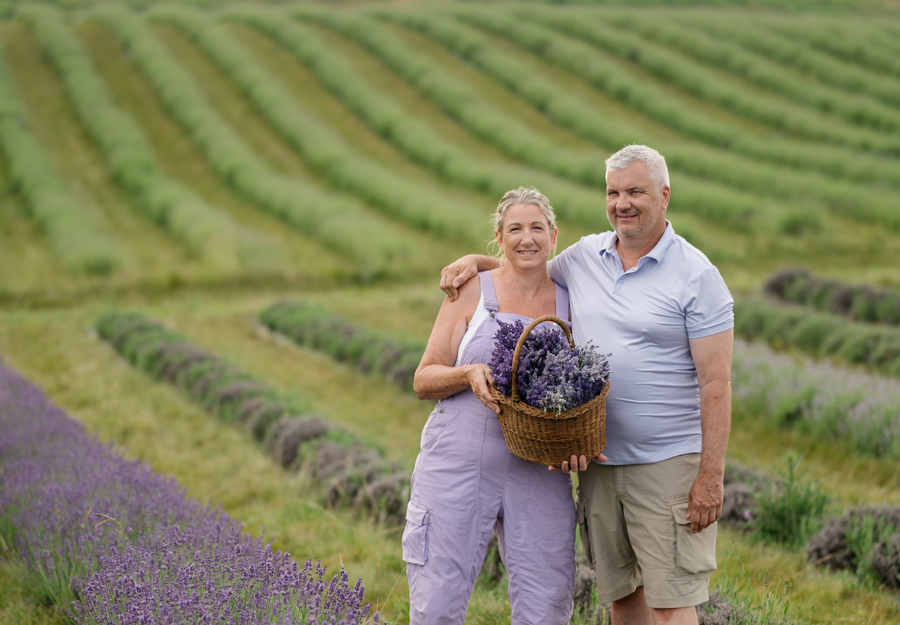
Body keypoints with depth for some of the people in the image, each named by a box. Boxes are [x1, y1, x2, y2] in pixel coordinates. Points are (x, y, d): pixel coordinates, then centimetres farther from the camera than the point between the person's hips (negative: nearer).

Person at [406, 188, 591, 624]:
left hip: (539, 473, 2)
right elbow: (424, 380, 4)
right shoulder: (472, 291, 5)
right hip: (459, 465, -2)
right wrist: (469, 375, -17)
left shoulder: (569, 303, 11)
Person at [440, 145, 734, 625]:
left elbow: (715, 382, -11)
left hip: (667, 461, -6)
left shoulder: (696, 276, -8)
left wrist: (711, 476, -16)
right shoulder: (584, 257, 9)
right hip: (598, 460, 6)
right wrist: (477, 261, 10)